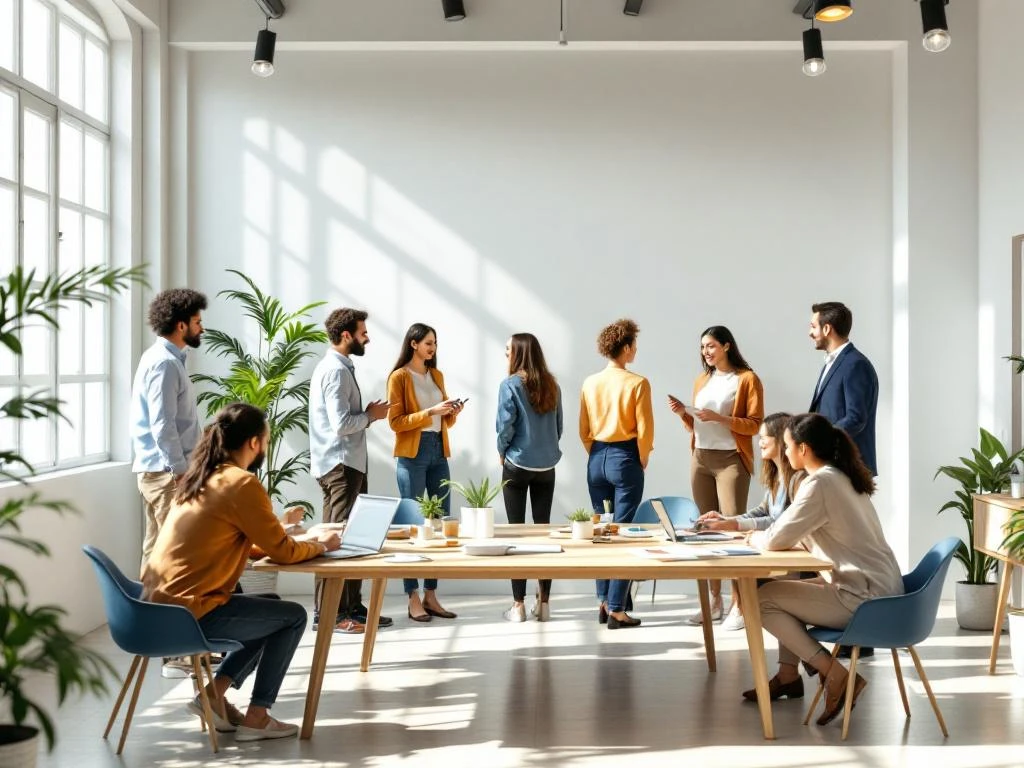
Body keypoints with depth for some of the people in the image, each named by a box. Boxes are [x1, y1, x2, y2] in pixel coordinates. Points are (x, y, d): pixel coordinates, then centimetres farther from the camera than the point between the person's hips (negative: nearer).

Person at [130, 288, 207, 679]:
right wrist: (182, 473, -20)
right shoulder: (165, 363, -15)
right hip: (166, 472, -10)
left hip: (160, 471, 11)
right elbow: (162, 427, -21)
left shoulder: (165, 359, 16)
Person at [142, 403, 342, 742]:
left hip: (159, 605, 9)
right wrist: (319, 545, 12)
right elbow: (282, 552, -9)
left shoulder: (201, 478, 13)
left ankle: (213, 694, 16)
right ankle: (256, 718, 12)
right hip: (187, 612, -9)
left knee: (272, 610, 23)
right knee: (293, 616, 7)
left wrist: (304, 540, 20)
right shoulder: (242, 484, -14)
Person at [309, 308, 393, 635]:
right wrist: (371, 414, -8)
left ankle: (351, 606, 18)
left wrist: (367, 415, 4)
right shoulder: (336, 370, -16)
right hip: (340, 464, -10)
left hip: (347, 463, 10)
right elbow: (341, 424, -23)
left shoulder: (338, 367, 17)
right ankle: (329, 612, -1)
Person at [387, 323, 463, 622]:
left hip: (439, 452, 7)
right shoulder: (399, 376, -4)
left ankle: (431, 595, 12)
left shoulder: (437, 375, 15)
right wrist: (430, 412, -19)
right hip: (412, 455, -7)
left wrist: (452, 412, -2)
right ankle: (413, 599, 1)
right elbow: (396, 422, -10)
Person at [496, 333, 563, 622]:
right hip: (546, 466, 4)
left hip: (517, 466, -4)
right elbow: (558, 426, 8)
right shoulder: (551, 385, 4)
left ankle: (519, 605, 5)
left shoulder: (510, 385, -11)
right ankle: (543, 603, 13)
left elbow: (505, 426, -13)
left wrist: (502, 452, 4)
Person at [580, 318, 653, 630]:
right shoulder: (637, 383, -10)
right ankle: (616, 610, -1)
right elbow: (644, 430, -10)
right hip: (625, 459, -5)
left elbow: (584, 430, 7)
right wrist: (642, 461, 5)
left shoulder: (590, 383, 4)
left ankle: (603, 602, 18)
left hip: (596, 460, 5)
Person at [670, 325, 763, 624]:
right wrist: (683, 413, 1)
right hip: (700, 459, 6)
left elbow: (755, 425, -8)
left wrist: (719, 418, -18)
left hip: (731, 460, -6)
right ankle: (714, 600, 10)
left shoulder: (747, 379, -2)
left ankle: (738, 602, -7)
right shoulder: (701, 381, 17)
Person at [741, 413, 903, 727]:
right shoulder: (843, 478, 13)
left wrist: (755, 537, 4)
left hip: (864, 598, -10)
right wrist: (763, 533, 13)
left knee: (762, 600, -3)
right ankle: (788, 675, 24)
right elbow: (799, 534, 22)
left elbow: (777, 540, -17)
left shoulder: (820, 483, -16)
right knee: (784, 589, 23)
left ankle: (836, 675, -5)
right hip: (880, 588, 10)